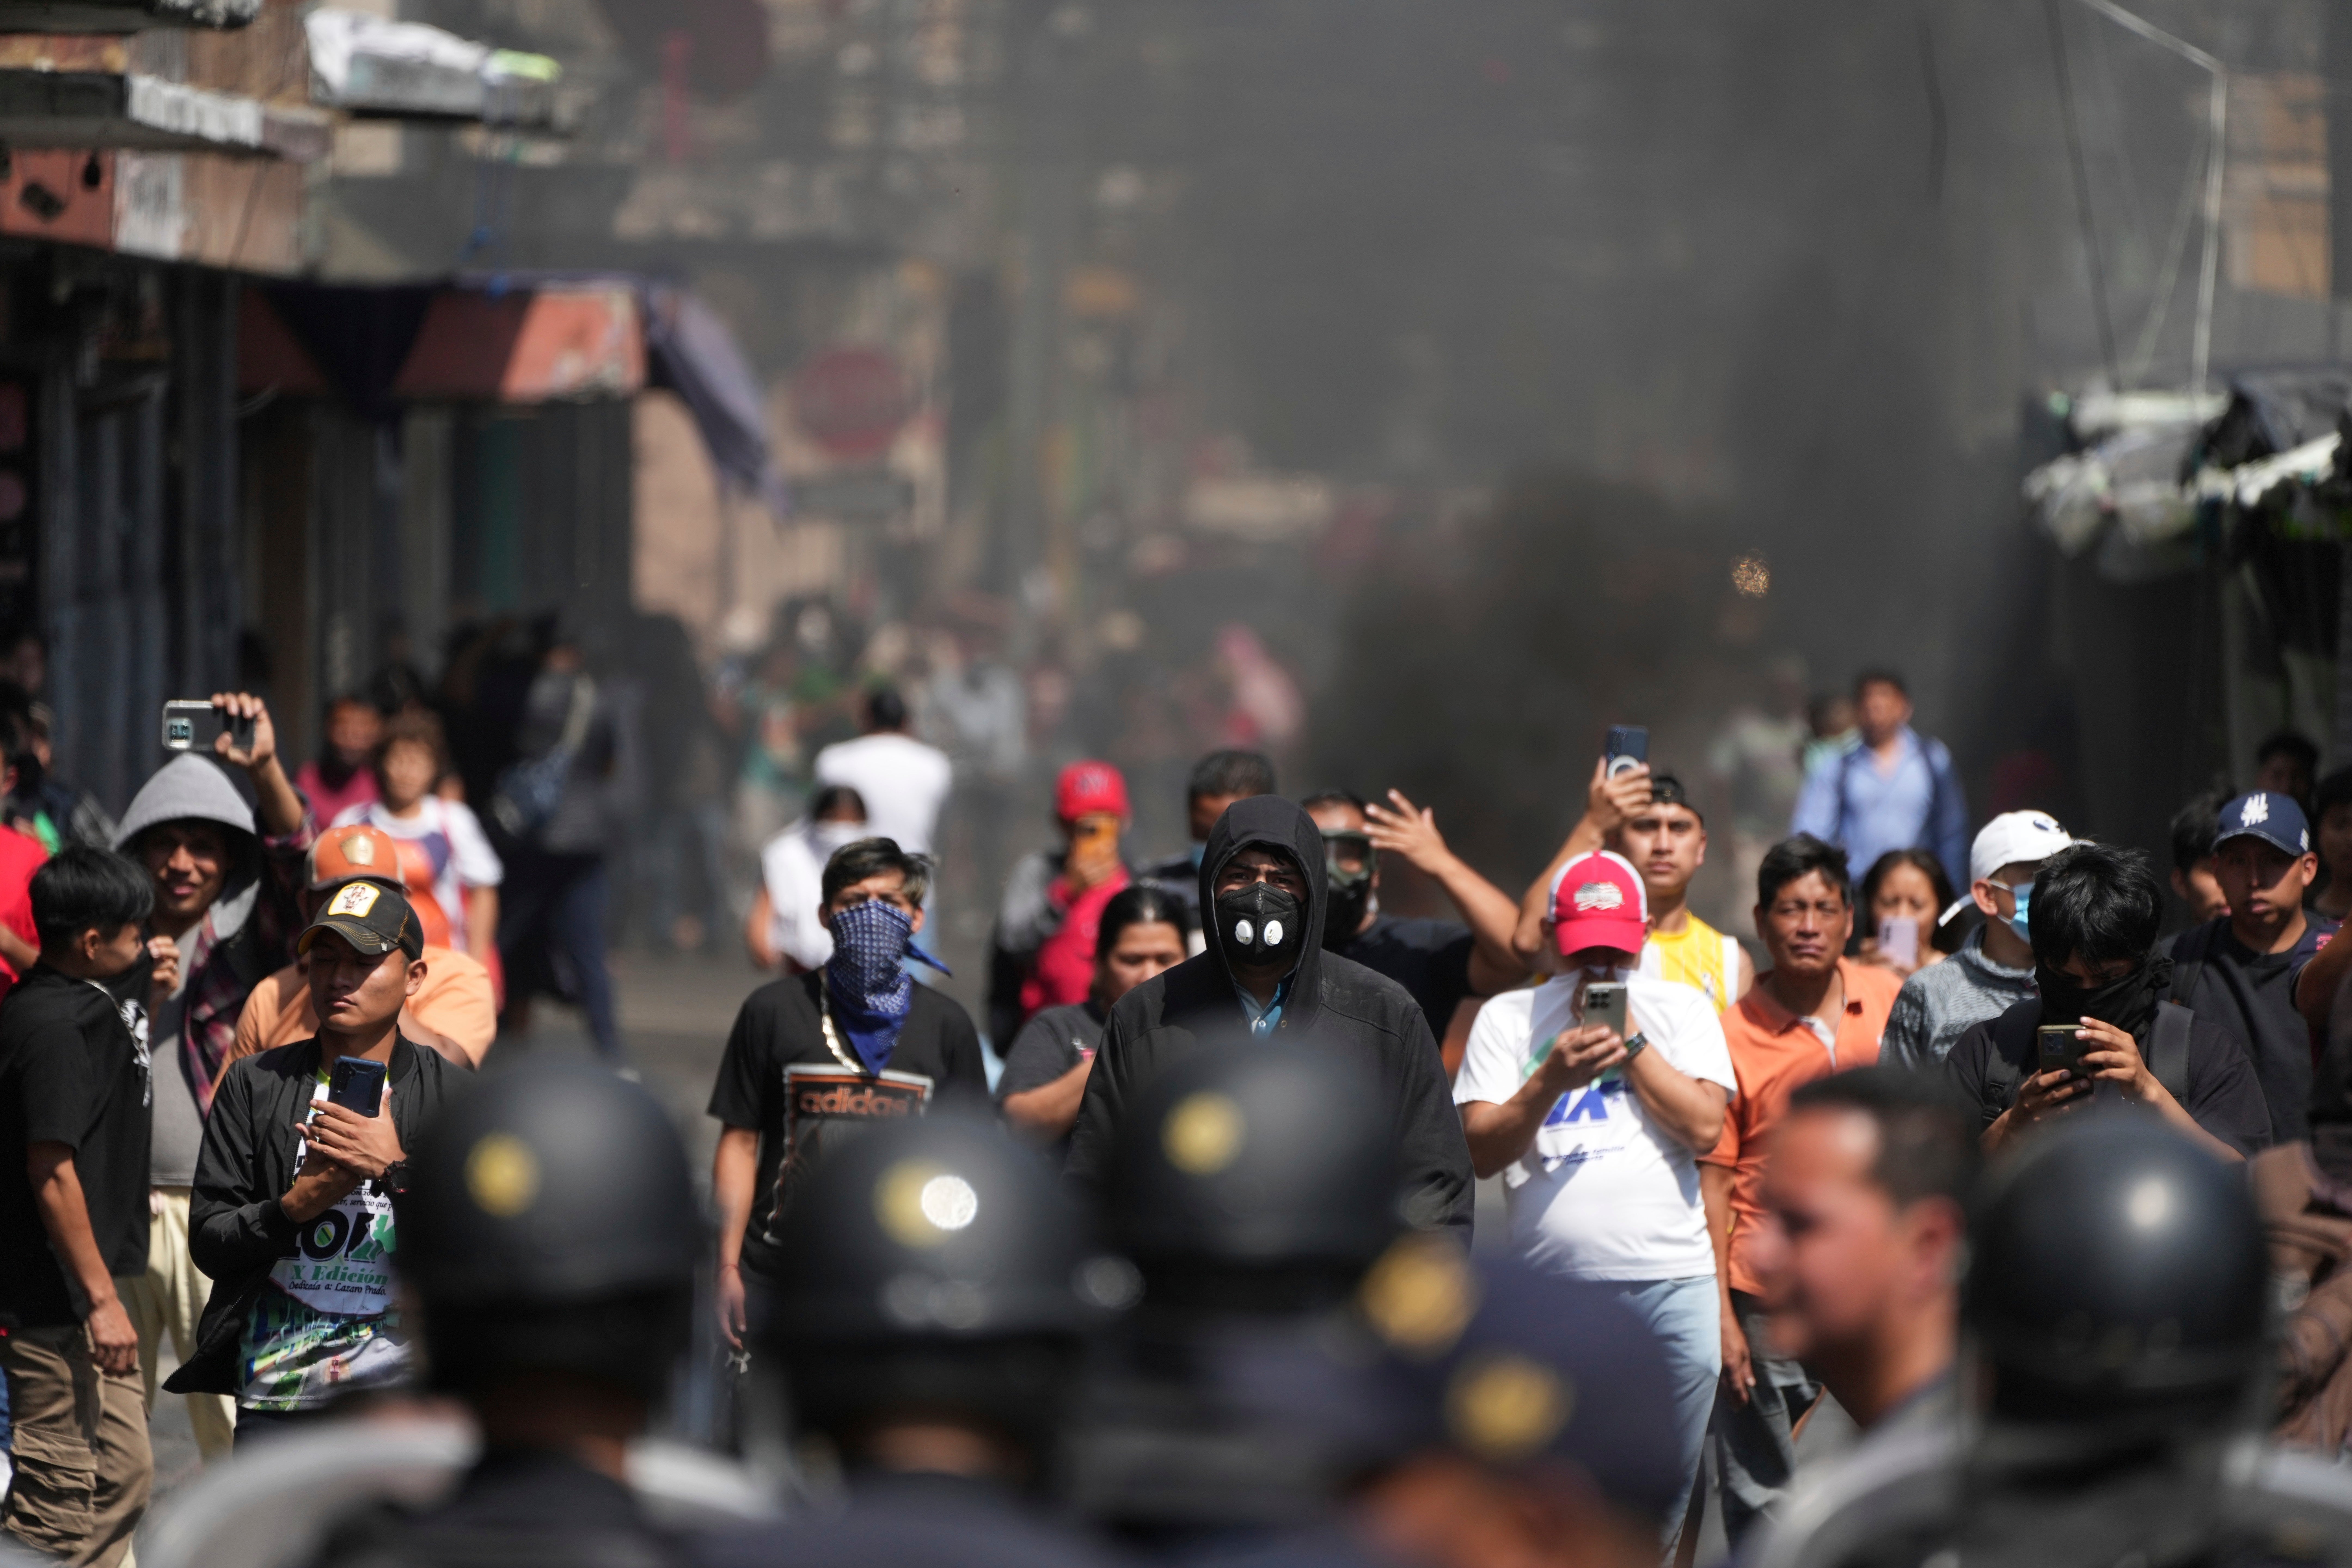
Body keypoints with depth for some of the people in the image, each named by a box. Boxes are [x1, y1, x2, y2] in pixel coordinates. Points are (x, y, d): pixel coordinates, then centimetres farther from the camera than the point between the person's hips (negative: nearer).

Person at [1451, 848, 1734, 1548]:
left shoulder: (1682, 1009, 12)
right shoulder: (1509, 1017, 10)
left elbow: (1705, 1128, -2)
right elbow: (1482, 1152, 1)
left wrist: (1628, 1038, -4)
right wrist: (1552, 1080, -14)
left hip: (1672, 1280, 1)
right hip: (1552, 1288, -1)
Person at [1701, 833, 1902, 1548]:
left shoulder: (1895, 1005, 1)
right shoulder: (1733, 1035, -7)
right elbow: (1713, 1182, -5)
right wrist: (1720, 1313, -9)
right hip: (1769, 1297, -3)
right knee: (1762, 1500, 2)